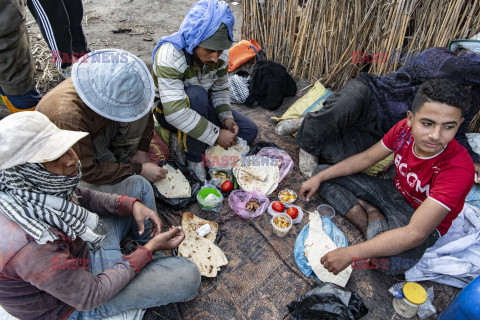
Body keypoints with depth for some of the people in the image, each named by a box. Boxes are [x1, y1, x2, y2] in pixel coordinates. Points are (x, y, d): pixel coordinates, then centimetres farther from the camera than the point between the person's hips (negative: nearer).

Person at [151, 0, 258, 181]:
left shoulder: (220, 55, -14)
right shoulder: (170, 55, -33)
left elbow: (220, 89, 1)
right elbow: (175, 113, -40)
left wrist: (226, 117, -17)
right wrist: (216, 135, -38)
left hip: (202, 107, 6)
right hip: (167, 112, -6)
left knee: (249, 131, -1)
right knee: (196, 94, -39)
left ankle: (184, 140, -2)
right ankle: (194, 158, -21)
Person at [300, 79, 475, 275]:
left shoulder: (458, 169, -34)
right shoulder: (404, 129, -19)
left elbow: (415, 233, -39)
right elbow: (366, 158, -4)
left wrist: (350, 254, -42)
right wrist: (319, 178, -8)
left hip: (425, 222, -5)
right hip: (395, 192, 6)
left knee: (394, 261, -41)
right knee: (324, 172, -3)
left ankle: (376, 224, -8)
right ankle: (371, 222, -11)